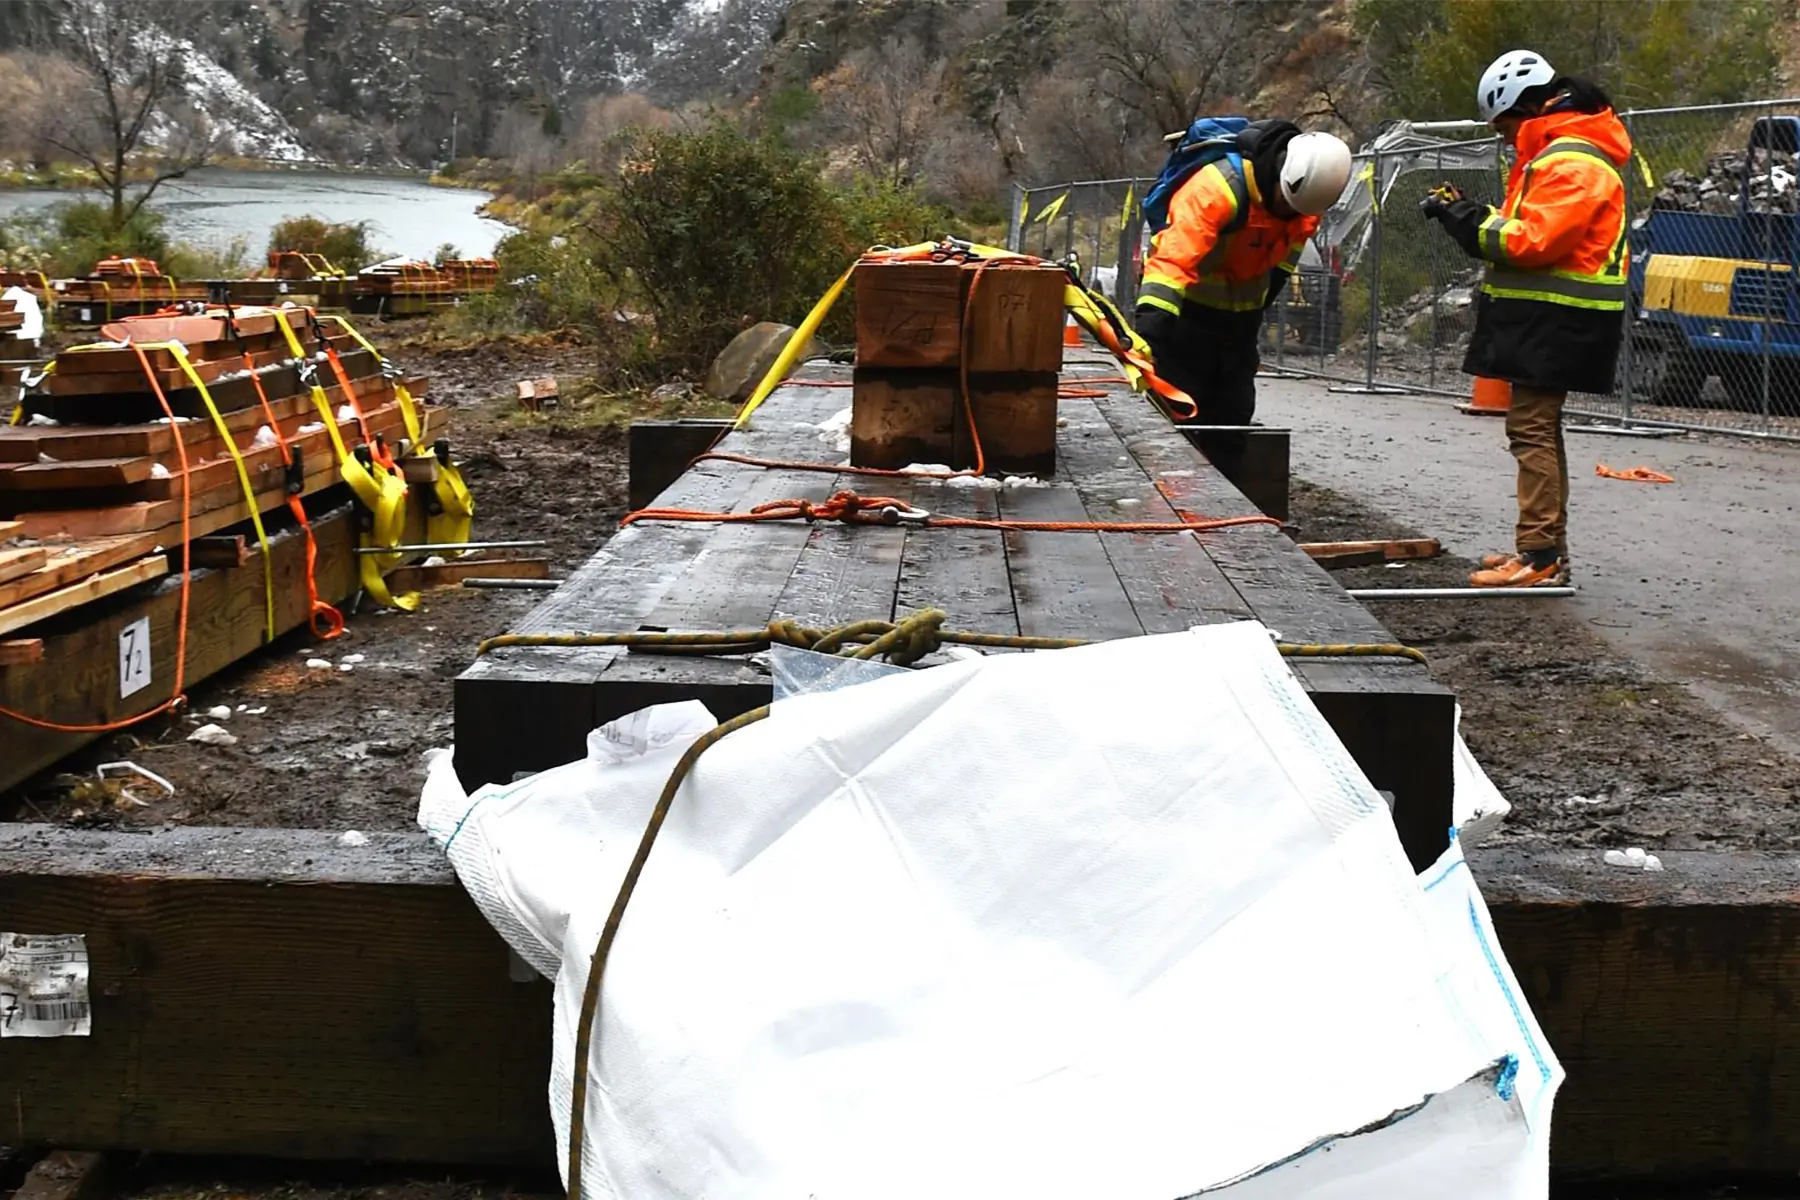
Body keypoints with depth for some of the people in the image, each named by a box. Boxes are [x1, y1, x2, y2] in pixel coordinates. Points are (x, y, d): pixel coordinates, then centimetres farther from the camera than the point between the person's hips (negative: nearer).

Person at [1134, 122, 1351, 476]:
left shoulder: (1306, 188, -8)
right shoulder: (1216, 187, -32)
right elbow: (1174, 256, -44)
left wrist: (1271, 285, 15)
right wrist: (1152, 317, -55)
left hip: (1241, 319, 7)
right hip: (1188, 313, -7)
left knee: (1231, 420, 11)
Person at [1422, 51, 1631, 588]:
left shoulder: (1572, 164, -16)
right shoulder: (1555, 153, 19)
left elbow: (1534, 241, -22)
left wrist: (1469, 223, -14)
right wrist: (1472, 214, 6)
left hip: (1556, 319, -11)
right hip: (1545, 314, 11)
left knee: (1532, 428, -12)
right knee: (1539, 429, 14)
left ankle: (1540, 556, -12)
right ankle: (1546, 549, 22)